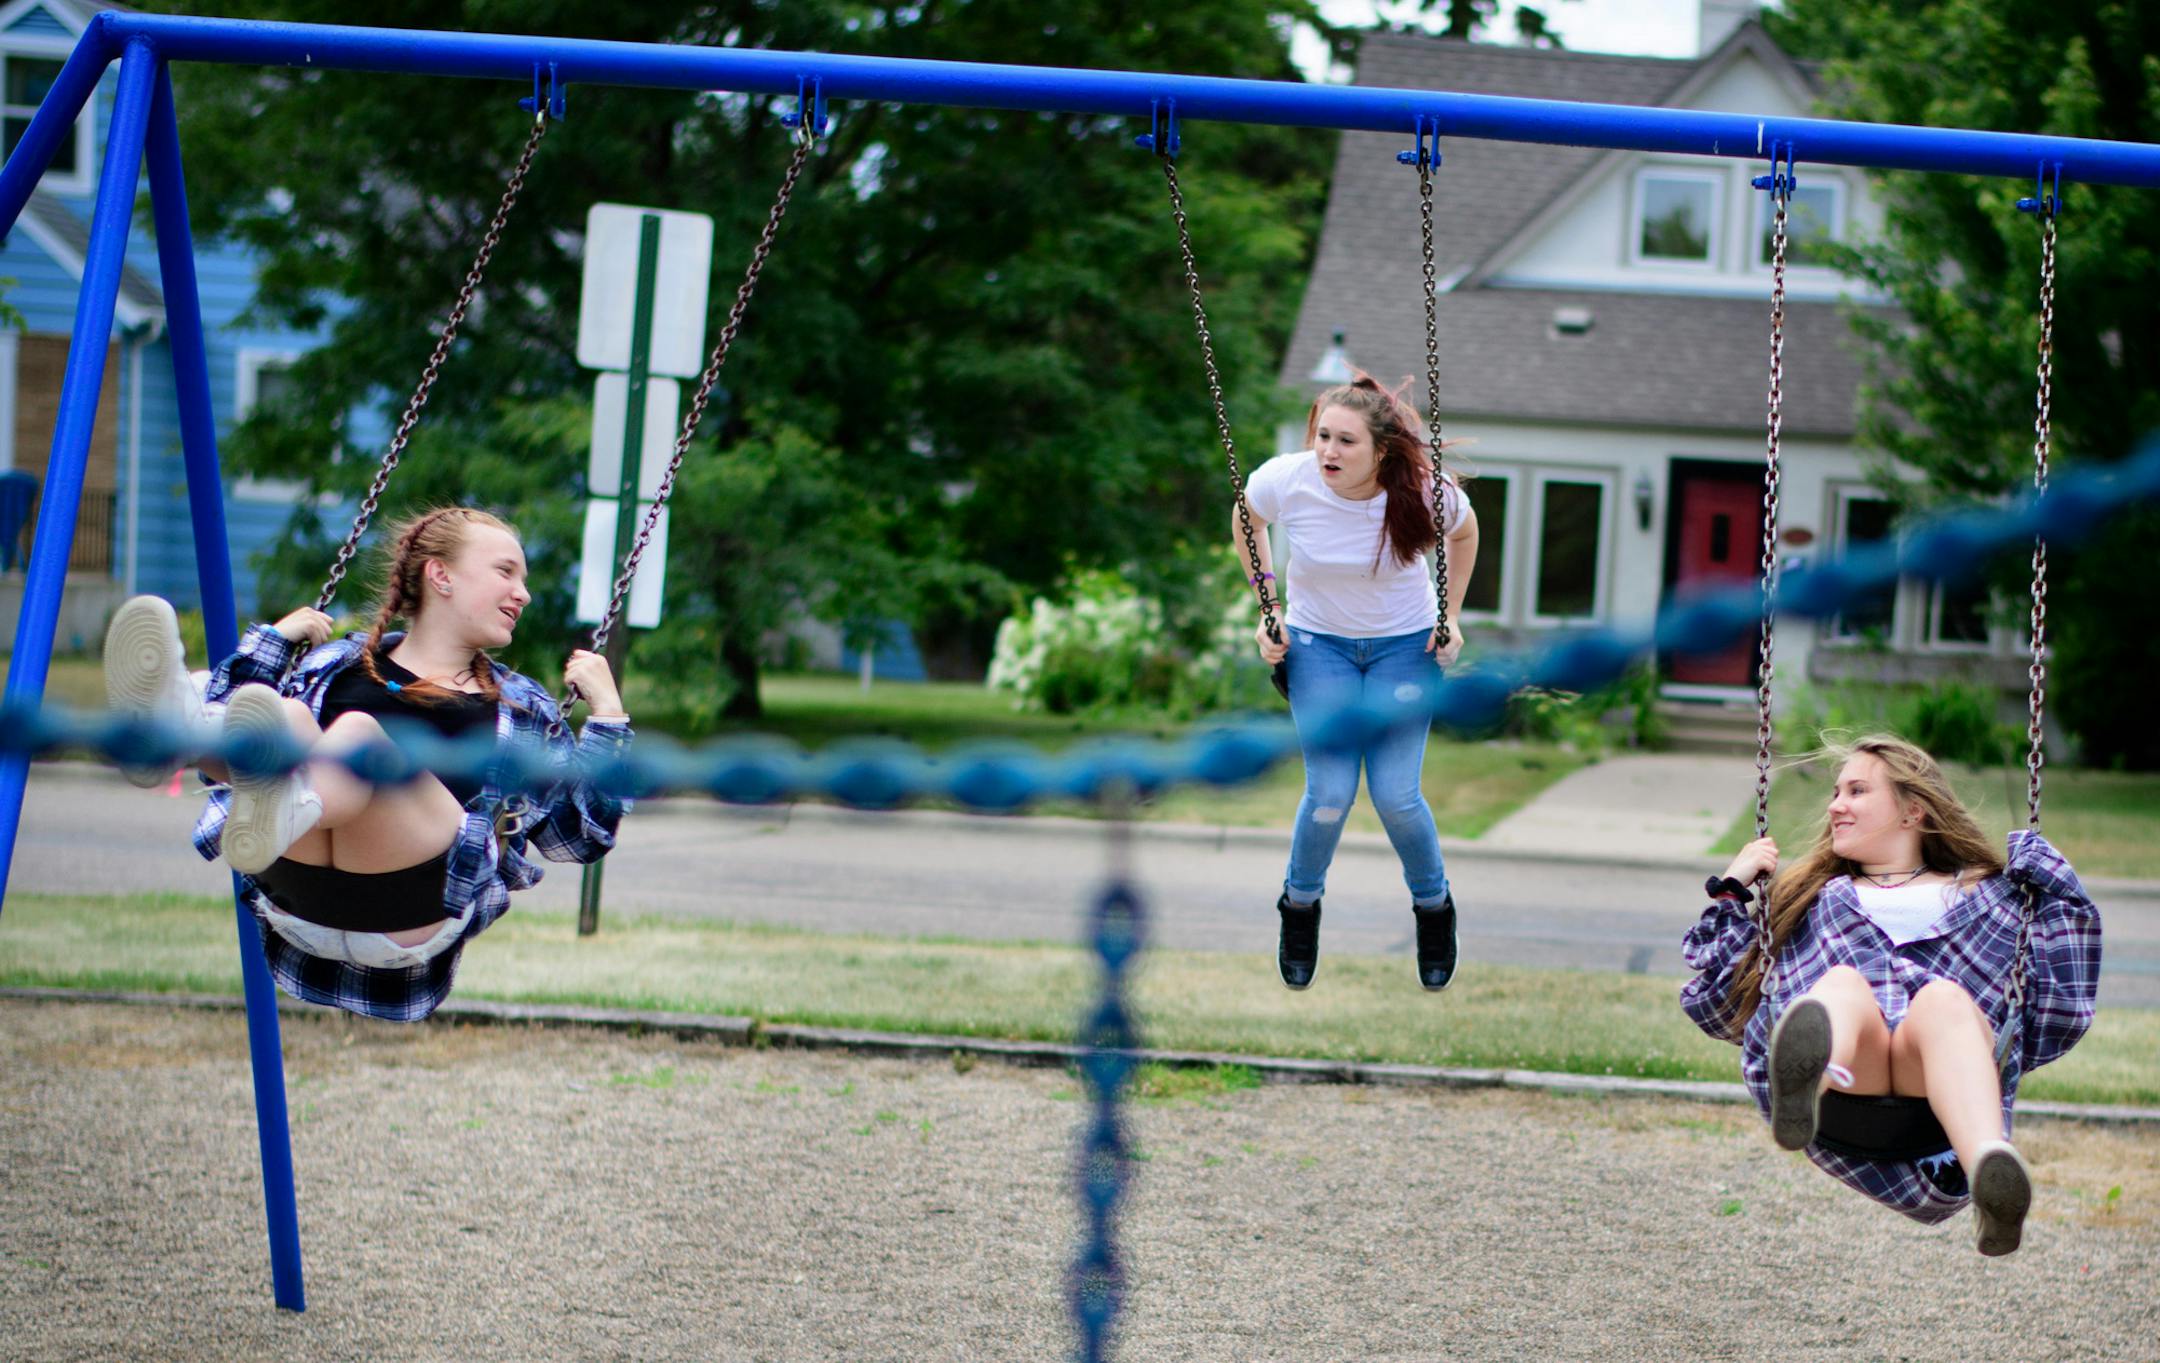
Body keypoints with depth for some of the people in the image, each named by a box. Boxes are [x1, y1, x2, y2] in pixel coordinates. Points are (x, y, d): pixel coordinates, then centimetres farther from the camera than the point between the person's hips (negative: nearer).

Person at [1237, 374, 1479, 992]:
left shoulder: (1425, 492, -24)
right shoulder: (1285, 480, -23)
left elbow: (1464, 532, 2)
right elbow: (1245, 519, 2)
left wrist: (1450, 616, 0)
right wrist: (1266, 605, 0)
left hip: (1405, 645, 0)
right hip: (1317, 642, 1)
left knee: (1396, 796, -8)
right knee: (1331, 792, -10)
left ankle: (1434, 906, 22)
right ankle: (1300, 906, 19)